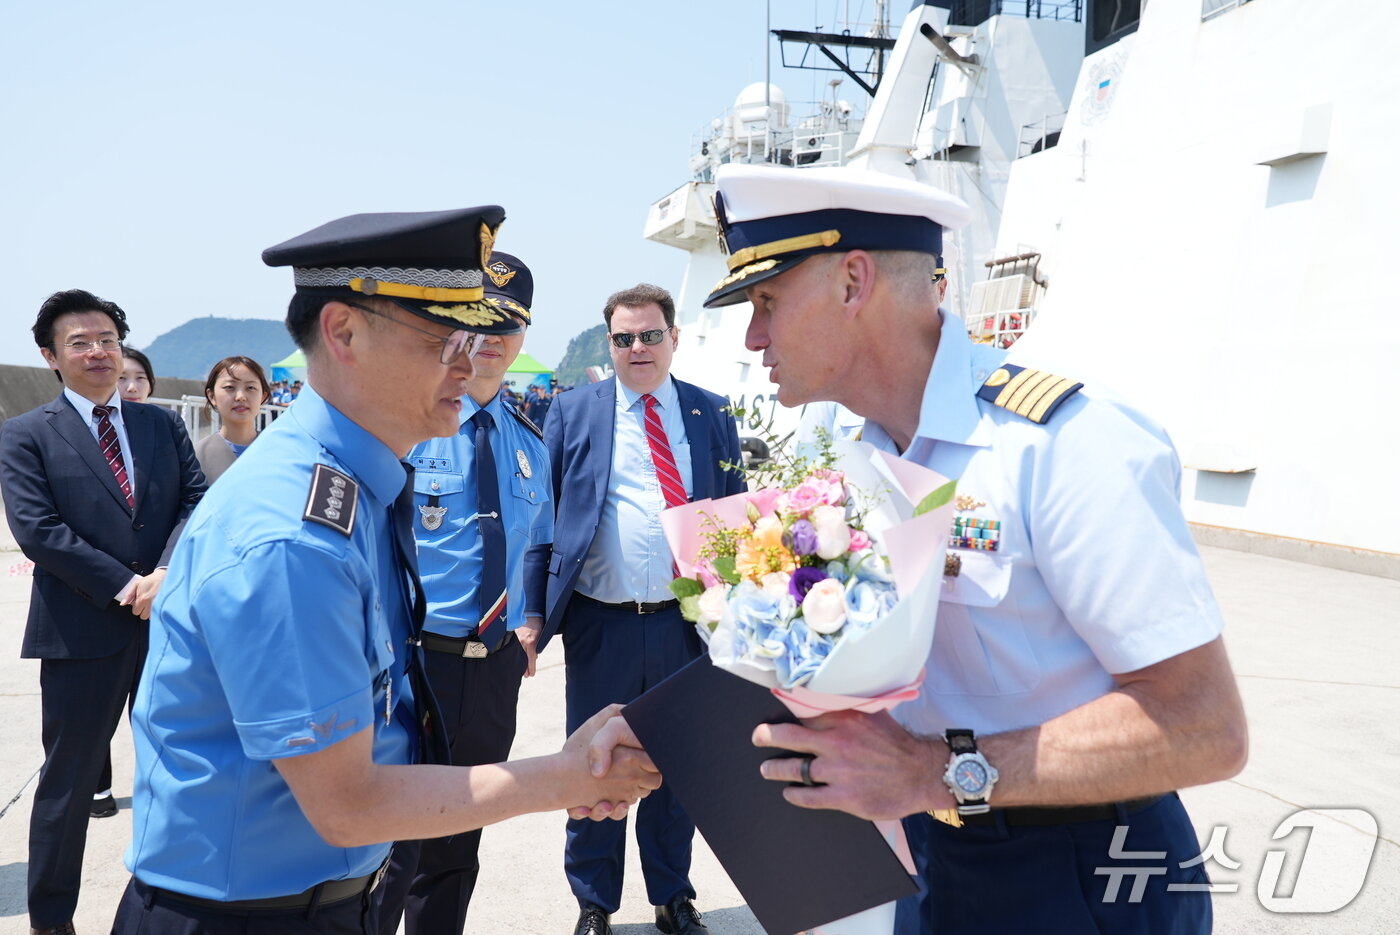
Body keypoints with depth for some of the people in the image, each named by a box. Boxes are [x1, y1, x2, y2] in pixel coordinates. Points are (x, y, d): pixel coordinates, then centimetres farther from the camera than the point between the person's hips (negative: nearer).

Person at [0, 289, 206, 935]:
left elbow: (196, 501, 1)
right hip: (82, 632, -3)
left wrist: (165, 573, -16)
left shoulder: (162, 424, 10)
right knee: (69, 778, 9)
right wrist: (126, 586, -16)